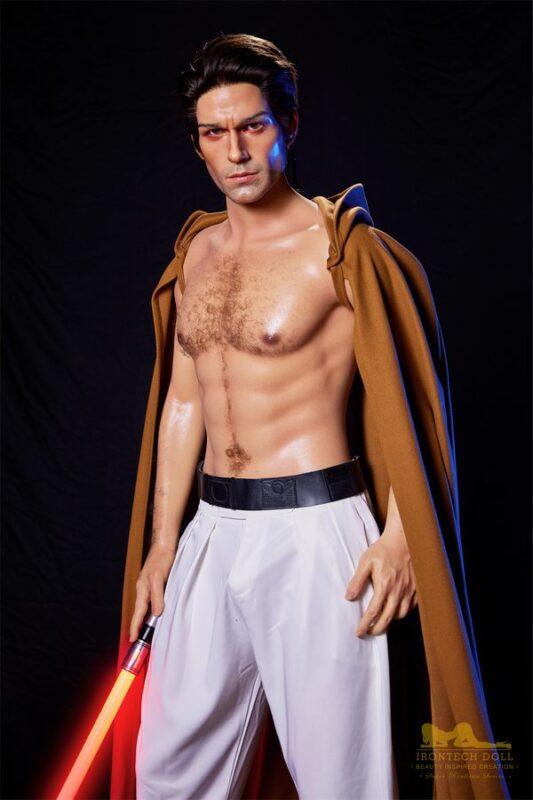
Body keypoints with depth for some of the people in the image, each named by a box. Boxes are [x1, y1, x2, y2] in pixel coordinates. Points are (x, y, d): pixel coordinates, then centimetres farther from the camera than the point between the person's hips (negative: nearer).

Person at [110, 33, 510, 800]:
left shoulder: (339, 245, -8)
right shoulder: (197, 251, 11)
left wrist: (401, 535, -16)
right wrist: (164, 539, 15)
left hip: (314, 528, -6)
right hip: (212, 530, 7)